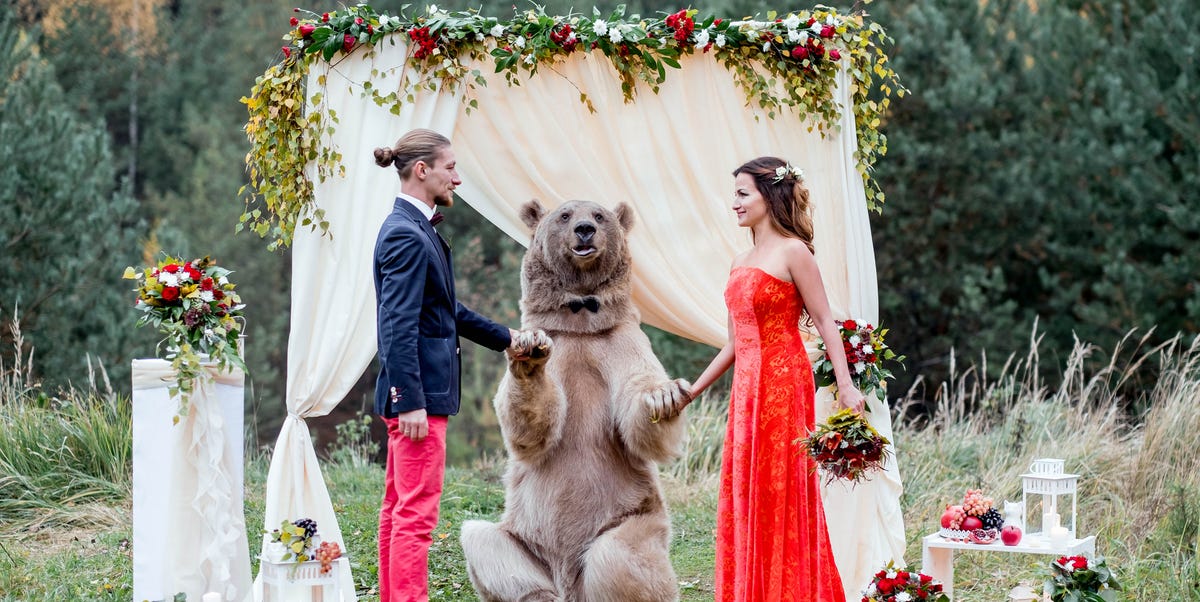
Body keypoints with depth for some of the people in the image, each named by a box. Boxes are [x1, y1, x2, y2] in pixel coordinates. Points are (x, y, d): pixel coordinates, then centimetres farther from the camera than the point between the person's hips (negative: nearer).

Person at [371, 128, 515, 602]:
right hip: (418, 393, -10)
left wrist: (504, 338, 31)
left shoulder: (417, 230, 15)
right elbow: (398, 327, -21)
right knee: (417, 512, -8)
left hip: (418, 394, 10)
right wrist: (412, 402, -23)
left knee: (399, 508, 13)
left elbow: (447, 311, 25)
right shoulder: (407, 236, -16)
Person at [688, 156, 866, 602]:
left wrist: (845, 386, -18)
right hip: (746, 388, 8)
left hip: (782, 383, -8)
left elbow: (825, 322, -10)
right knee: (744, 502, 8)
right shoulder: (740, 263, 15)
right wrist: (692, 391, 19)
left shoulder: (792, 252, -6)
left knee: (780, 495, -4)